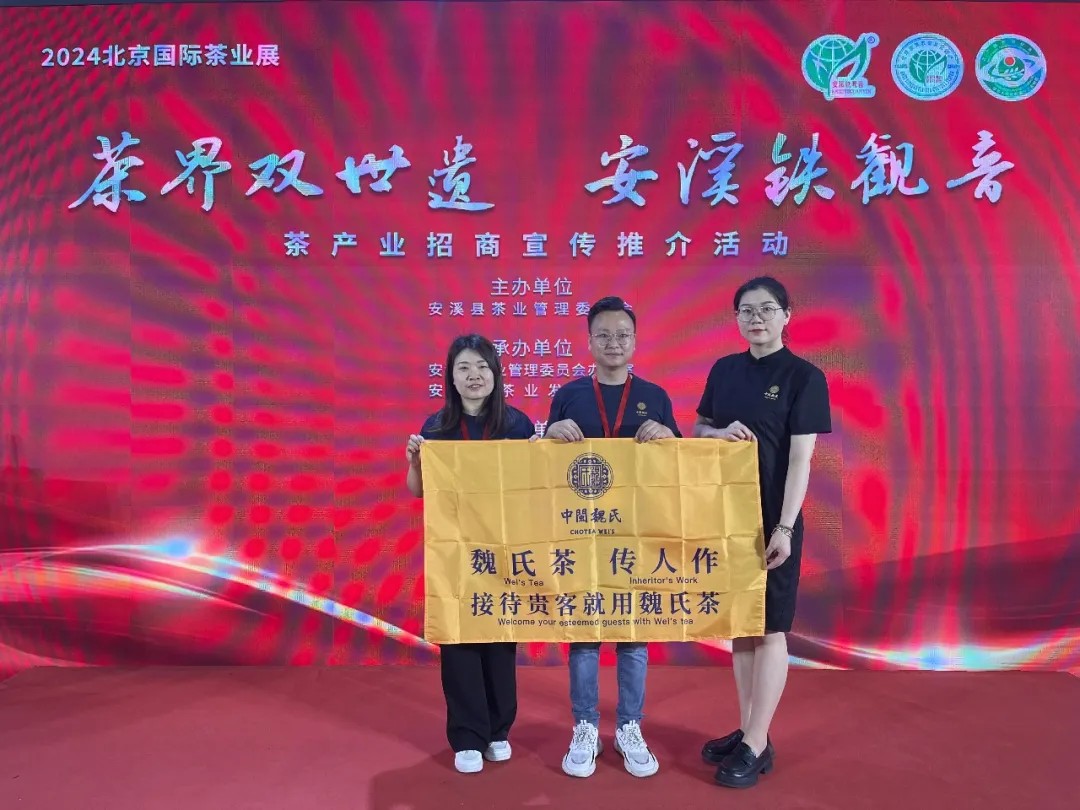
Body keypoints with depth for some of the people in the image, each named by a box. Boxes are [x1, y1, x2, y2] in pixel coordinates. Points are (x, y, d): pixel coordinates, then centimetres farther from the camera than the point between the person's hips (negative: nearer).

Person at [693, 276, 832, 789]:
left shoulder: (804, 376, -8)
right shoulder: (724, 370, 7)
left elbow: (801, 459, -12)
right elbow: (696, 430, 14)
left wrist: (784, 527, -17)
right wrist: (720, 432, -9)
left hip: (772, 519, -5)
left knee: (770, 629, 3)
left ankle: (758, 746, 14)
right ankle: (746, 731, 27)